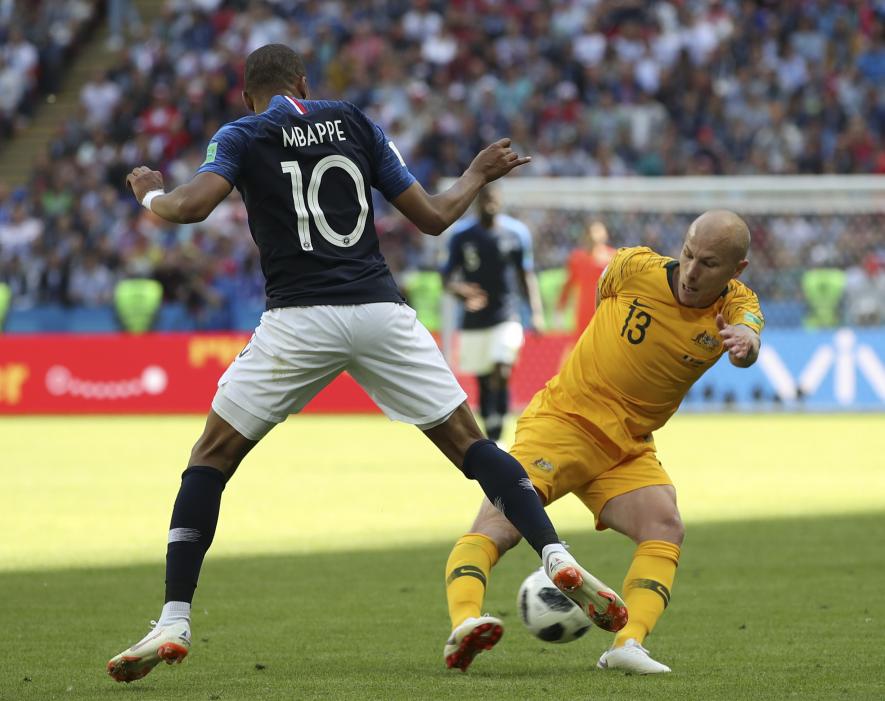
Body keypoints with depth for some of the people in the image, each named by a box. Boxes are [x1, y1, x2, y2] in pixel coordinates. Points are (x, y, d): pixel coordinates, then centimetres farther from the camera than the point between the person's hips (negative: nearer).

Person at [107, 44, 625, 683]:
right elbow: (434, 217, 15)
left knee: (211, 459, 8)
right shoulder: (354, 123, 16)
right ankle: (555, 555, -5)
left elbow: (193, 206, -10)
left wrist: (151, 194, 13)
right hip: (381, 312, 2)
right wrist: (478, 175, 35)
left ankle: (174, 624, -2)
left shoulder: (242, 137, 8)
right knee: (468, 441, 12)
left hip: (299, 318, -2)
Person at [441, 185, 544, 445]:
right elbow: (448, 277, 1)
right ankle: (490, 436, 21)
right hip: (475, 319, 1)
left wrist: (536, 312, 1)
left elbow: (526, 276, 9)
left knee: (501, 374, -18)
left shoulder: (516, 233, 0)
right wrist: (461, 290, -21)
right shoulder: (462, 235, -2)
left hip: (506, 316, -1)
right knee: (483, 381, 7)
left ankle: (496, 438, -15)